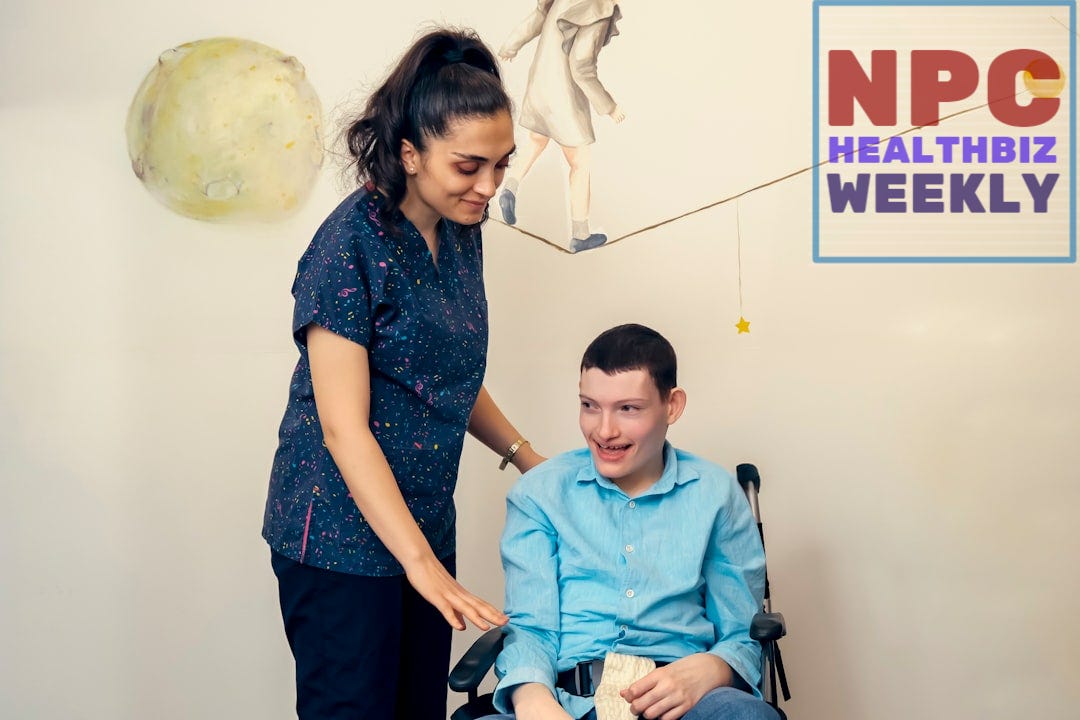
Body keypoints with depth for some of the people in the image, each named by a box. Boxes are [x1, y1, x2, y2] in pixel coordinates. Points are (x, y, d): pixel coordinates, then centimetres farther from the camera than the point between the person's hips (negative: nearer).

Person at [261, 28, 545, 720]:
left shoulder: (460, 233, 6)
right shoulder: (352, 242, -18)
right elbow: (344, 427, -21)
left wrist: (524, 455, 9)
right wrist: (420, 561, -25)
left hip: (423, 525, 7)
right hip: (342, 536, -7)